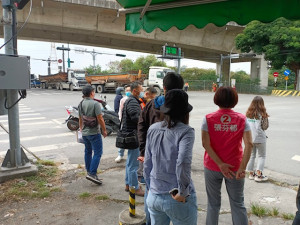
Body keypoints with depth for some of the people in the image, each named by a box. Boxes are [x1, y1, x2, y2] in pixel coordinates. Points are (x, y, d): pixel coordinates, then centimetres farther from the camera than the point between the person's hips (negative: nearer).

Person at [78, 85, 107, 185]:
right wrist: (104, 130, -7)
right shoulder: (95, 104, -17)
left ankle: (89, 171, 28)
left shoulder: (80, 104, 7)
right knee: (97, 152, -4)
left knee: (88, 151, 18)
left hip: (84, 132, 8)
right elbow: (100, 119, -18)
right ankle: (92, 174, -9)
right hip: (94, 132, -8)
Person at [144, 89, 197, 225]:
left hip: (154, 197, 5)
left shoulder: (153, 129, 0)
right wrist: (183, 193, -15)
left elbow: (147, 165, 6)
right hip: (177, 200, -4)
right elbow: (182, 163, -27)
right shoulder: (185, 131, -13)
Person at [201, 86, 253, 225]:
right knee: (238, 204, 14)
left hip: (212, 167, 0)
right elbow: (249, 144, -15)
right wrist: (242, 168, -17)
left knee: (213, 204, 16)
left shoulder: (208, 119, -7)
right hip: (235, 168, 0)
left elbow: (205, 143, -16)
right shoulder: (242, 119, -5)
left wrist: (220, 164, -14)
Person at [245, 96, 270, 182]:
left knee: (251, 155, 15)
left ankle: (251, 173, 21)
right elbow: (265, 127, -10)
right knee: (261, 156, 11)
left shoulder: (248, 113, 1)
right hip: (259, 138, -4)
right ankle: (259, 175, 7)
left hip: (249, 137, 4)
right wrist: (266, 117, 0)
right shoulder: (262, 114, -13)